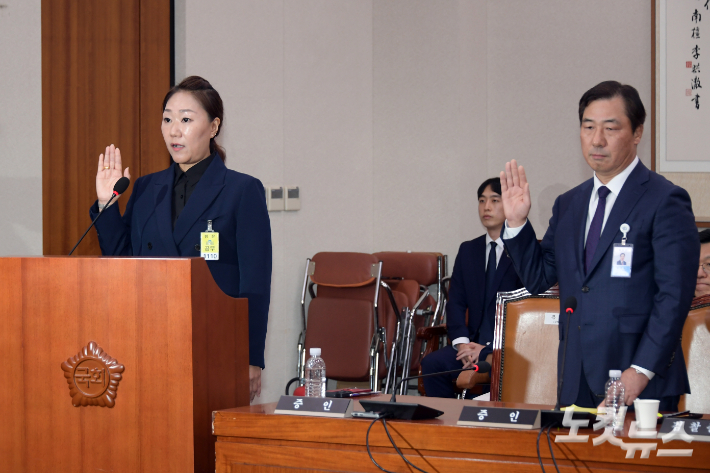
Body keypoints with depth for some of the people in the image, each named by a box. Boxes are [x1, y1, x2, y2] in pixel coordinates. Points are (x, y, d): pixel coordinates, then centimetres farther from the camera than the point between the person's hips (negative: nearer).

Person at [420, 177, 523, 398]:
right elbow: (456, 302, 11)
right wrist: (462, 342, -9)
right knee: (432, 363, -22)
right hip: (474, 341, 5)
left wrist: (488, 348, -16)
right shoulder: (468, 250, 17)